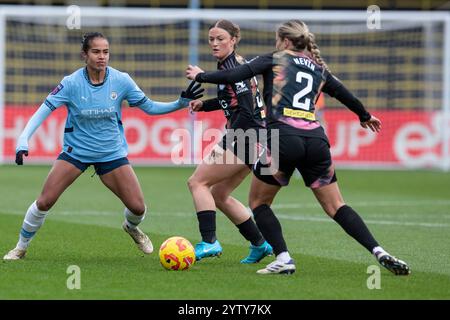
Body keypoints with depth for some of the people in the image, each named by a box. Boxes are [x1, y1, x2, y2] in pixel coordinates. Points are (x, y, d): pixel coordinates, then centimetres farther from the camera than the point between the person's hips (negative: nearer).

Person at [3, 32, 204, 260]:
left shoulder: (121, 81, -11)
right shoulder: (72, 83, -16)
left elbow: (149, 107, -1)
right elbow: (45, 109, -15)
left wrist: (181, 103, -13)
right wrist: (23, 140, -26)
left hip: (112, 153, 1)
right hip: (76, 151, -1)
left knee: (138, 208, -6)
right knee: (44, 202, -13)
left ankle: (132, 228, 33)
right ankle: (21, 247, 10)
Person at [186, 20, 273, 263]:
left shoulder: (234, 67, -15)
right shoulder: (226, 65, 14)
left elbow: (246, 110, -22)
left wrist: (225, 144, -22)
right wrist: (204, 105, 16)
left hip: (247, 138, -10)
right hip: (247, 140, 10)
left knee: (197, 182, -8)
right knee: (219, 195, 15)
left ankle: (209, 242, -15)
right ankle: (259, 244, 18)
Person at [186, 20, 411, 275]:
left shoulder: (275, 60, 11)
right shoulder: (319, 69, 23)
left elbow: (234, 76, 1)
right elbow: (346, 95, 36)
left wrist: (201, 76, 15)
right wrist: (365, 116, 54)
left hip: (283, 137, -4)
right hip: (316, 139, 4)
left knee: (258, 202, 14)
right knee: (336, 206, 10)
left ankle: (284, 259, 0)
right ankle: (379, 252, -5)